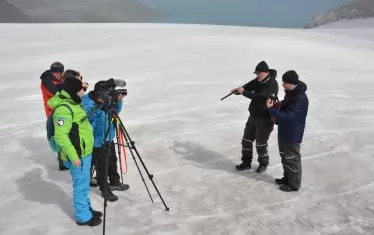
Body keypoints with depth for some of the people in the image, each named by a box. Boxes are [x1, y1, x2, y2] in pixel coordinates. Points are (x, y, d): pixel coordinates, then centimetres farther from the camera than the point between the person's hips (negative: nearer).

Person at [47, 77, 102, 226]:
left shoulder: (72, 103, 10)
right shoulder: (63, 109, -22)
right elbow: (60, 136, -25)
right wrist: (73, 156, -23)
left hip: (84, 152, 9)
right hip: (78, 156, -9)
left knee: (84, 185, 20)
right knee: (81, 186, 4)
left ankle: (87, 210, 35)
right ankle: (84, 217, 18)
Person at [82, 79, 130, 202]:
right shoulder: (87, 101, -19)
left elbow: (116, 111, 7)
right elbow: (88, 113, -36)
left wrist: (119, 101, -12)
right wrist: (102, 105, -48)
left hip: (109, 138, 7)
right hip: (97, 141, -7)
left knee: (112, 161, 21)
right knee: (101, 166, 4)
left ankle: (115, 182, 41)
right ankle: (105, 190, 21)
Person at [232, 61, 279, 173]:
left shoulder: (272, 84, -22)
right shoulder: (258, 81, 3)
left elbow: (259, 97, -32)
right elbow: (248, 87, 0)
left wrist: (243, 92, -30)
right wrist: (239, 90, -22)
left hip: (265, 119, -8)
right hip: (253, 117, 8)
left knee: (261, 145, 2)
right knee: (246, 140, 13)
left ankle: (263, 164, 27)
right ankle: (246, 162, 30)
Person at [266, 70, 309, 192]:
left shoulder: (300, 98, -27)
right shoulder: (290, 93, 3)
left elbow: (288, 116, -27)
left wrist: (271, 109, -25)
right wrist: (277, 118, 5)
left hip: (293, 134, -9)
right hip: (284, 131, 9)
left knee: (292, 158, 5)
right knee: (284, 156, 21)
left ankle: (294, 184, 21)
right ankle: (287, 178, 38)